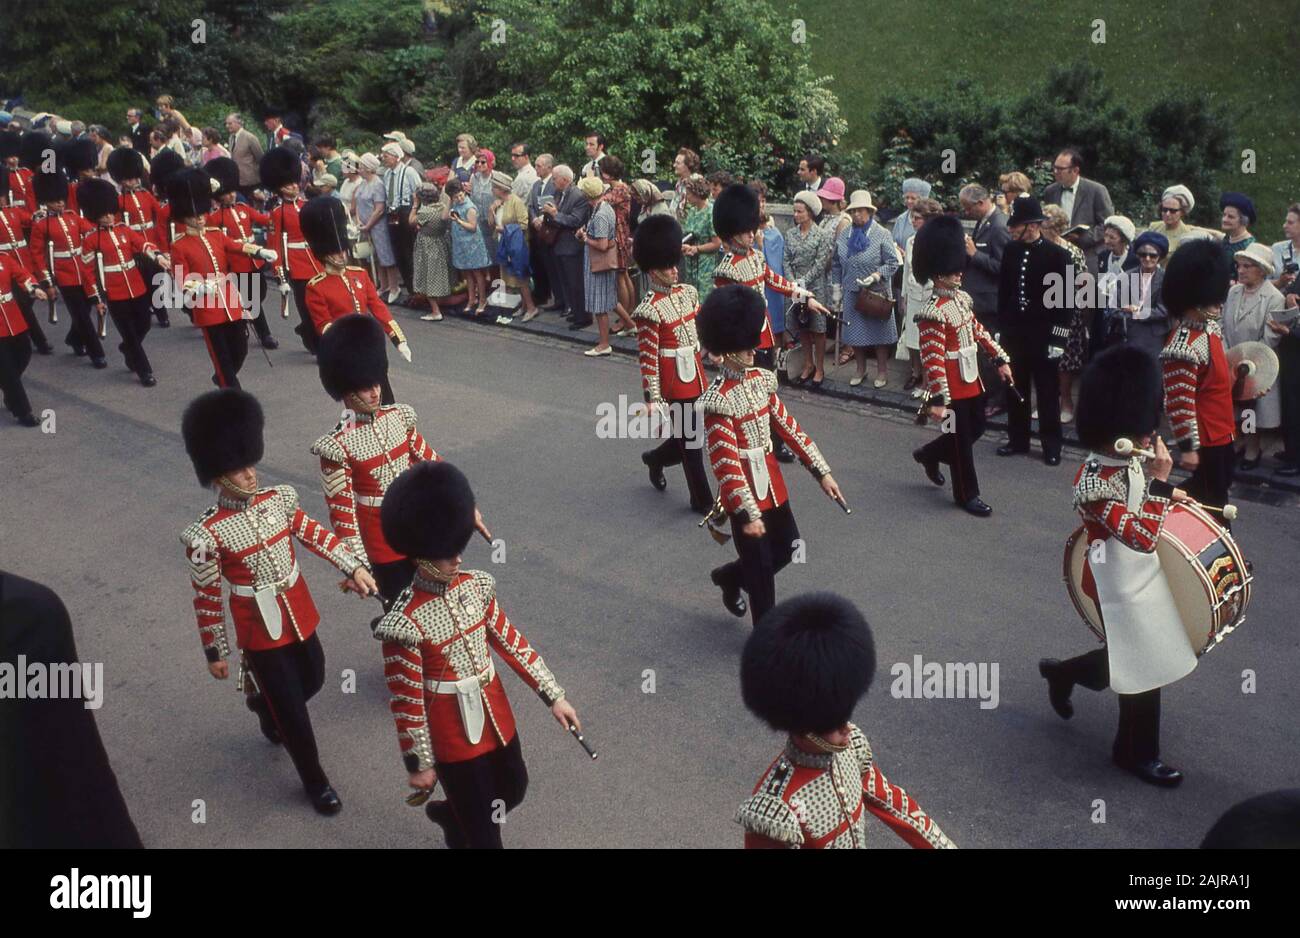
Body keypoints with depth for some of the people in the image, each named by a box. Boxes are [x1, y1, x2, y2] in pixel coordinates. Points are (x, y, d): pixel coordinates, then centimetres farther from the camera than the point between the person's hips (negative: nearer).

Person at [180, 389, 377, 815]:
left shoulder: (278, 499, -7)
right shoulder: (208, 534, -21)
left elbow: (315, 534, 6)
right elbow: (207, 598, -13)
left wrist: (353, 567, -1)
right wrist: (215, 653, -6)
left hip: (300, 613, 5)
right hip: (259, 629, -5)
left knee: (312, 680, 25)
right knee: (293, 710, 7)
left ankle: (264, 704, 59)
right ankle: (315, 780, 30)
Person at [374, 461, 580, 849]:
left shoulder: (475, 586, -7)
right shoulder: (406, 622, -26)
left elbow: (511, 641, 2)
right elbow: (406, 699, -18)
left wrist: (554, 696, 3)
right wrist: (419, 764, -10)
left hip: (495, 714, 7)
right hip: (453, 732, -7)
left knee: (513, 789, 27)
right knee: (483, 825, 9)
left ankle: (449, 814, 54)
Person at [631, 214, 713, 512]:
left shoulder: (687, 292, 4)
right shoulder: (650, 310, -18)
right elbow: (647, 358, -19)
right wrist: (652, 398, -21)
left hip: (696, 375, 7)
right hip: (674, 381, -7)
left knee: (690, 435, 18)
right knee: (691, 441, 4)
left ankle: (655, 458, 45)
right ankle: (702, 500, 19)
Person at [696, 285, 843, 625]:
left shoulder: (760, 379, 2)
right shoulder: (718, 401, -22)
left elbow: (788, 426, 7)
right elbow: (725, 462, -24)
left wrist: (821, 471, 5)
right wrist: (747, 514, -25)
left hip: (772, 481, 8)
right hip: (746, 491, -8)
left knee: (787, 547, 21)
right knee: (761, 566, 5)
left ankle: (729, 577, 44)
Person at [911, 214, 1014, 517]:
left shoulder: (962, 298, 6)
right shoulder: (933, 312, -23)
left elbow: (977, 330, 18)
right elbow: (932, 358, -26)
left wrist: (1000, 359, 16)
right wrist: (937, 399, -28)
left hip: (971, 378, 9)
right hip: (952, 385, -9)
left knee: (976, 428, 21)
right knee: (962, 439, 4)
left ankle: (929, 455, 40)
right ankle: (967, 494, 20)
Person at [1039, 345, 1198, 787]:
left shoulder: (1126, 460, -3)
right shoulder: (1093, 483, -30)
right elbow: (1144, 536, -32)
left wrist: (1166, 494, 1)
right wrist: (1159, 479, -32)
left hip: (1144, 577, 9)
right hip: (1124, 591, -9)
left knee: (1132, 657, 23)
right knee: (1146, 669, 7)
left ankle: (1062, 672, 42)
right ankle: (1138, 753, 27)